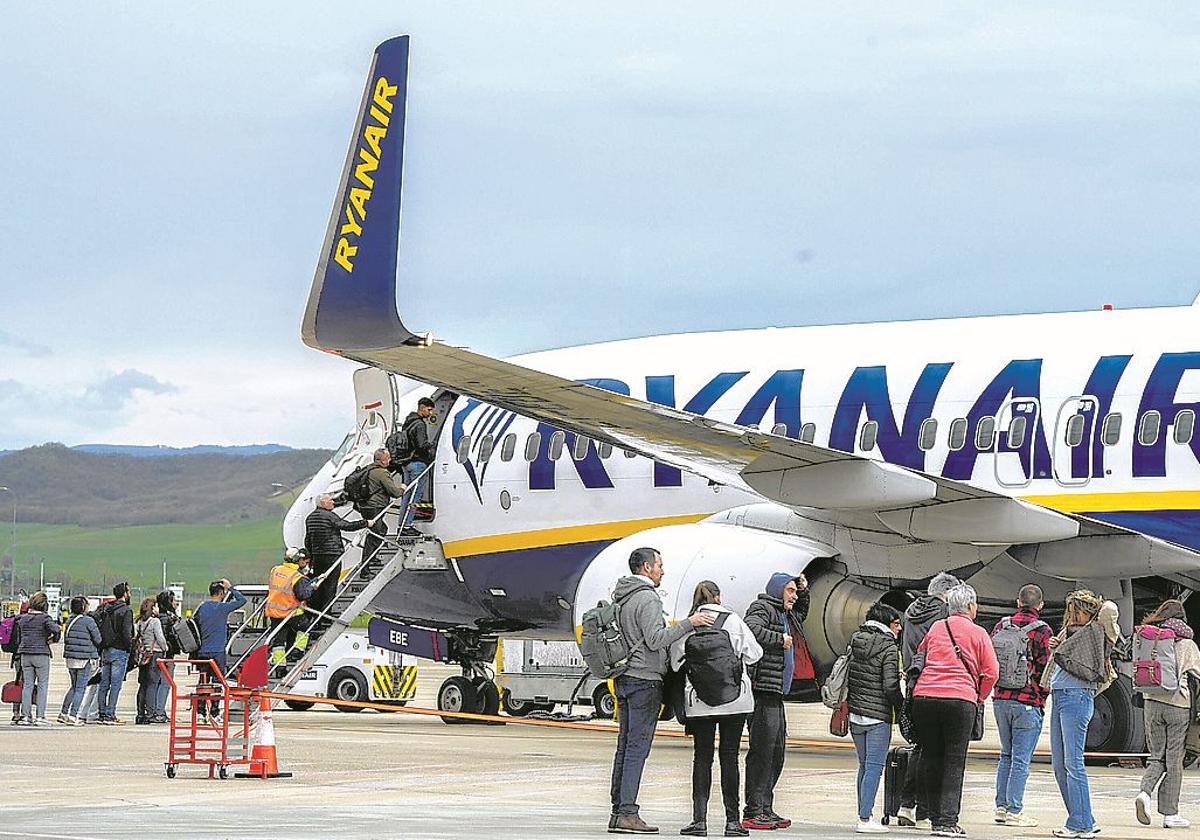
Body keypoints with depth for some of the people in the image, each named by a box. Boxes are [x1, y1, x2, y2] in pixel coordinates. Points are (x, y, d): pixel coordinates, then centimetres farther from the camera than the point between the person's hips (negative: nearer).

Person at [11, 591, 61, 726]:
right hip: (41, 654, -5)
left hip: (25, 654, 5)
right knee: (42, 685, 1)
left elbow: (18, 639, 13)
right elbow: (56, 629, -24)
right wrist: (54, 639, -5)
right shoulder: (44, 618, -9)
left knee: (27, 685, 9)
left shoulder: (22, 619, 8)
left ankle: (25, 715, 7)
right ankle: (40, 716, -4)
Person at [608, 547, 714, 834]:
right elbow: (655, 639, -20)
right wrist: (689, 623, -19)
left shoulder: (621, 598, 16)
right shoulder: (647, 598, -12)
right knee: (638, 747, -10)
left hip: (623, 680, 9)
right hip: (645, 679, -9)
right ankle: (627, 813, -14)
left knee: (625, 746, 9)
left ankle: (618, 811, 8)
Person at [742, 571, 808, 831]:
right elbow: (752, 629, -28)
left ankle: (766, 809, 17)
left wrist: (804, 591, 28)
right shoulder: (762, 609, -7)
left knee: (776, 753, 12)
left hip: (776, 695, 11)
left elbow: (800, 614, 46)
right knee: (762, 751, -12)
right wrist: (780, 639, -17)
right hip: (763, 691, -11)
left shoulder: (784, 615, 23)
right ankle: (753, 812, -13)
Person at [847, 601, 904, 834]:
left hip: (855, 713, 7)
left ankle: (863, 814, 19)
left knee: (864, 765, 17)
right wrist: (901, 706, -2)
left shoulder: (855, 642, 9)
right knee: (874, 766, -5)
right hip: (878, 716, -7)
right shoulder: (889, 647, -11)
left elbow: (845, 677, 11)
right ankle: (865, 819, -10)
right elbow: (890, 686, -16)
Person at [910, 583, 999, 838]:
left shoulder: (935, 628, 14)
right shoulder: (977, 633, 3)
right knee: (954, 762, -1)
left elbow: (919, 657, 23)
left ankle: (936, 817, 12)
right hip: (960, 700, -3)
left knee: (931, 759, 10)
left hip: (924, 697, 3)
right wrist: (979, 697, 14)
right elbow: (991, 672, 1)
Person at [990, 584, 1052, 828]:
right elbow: (1045, 668, -9)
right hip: (1028, 702, -5)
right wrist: (1043, 697, 4)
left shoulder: (1002, 625, 7)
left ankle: (1001, 807, 16)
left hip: (1000, 700, 5)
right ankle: (1014, 811, -2)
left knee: (1006, 755, 17)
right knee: (1021, 759, -1)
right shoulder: (1041, 630, -9)